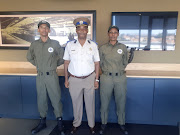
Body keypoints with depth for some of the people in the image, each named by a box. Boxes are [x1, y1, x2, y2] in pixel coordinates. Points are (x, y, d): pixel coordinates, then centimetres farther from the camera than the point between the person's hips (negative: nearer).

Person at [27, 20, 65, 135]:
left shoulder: (55, 44, -3)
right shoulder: (34, 44, 5)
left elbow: (63, 58, 5)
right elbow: (29, 57, 20)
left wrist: (54, 65, 5)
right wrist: (38, 65, 12)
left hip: (52, 75, -3)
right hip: (40, 76, 3)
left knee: (56, 99, 2)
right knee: (41, 99, 13)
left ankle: (60, 122, 17)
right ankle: (42, 122, 29)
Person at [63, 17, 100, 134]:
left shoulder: (93, 45, 0)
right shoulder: (70, 45, 1)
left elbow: (97, 63, 3)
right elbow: (66, 62, 5)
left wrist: (96, 79, -1)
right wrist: (66, 79, 4)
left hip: (90, 78, 0)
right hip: (74, 79, 0)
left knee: (90, 103, 11)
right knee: (76, 103, 13)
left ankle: (91, 125, 30)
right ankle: (76, 124, 34)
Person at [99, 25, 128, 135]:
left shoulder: (123, 47, 4)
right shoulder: (103, 48, 2)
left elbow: (125, 62, 14)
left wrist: (118, 70, 10)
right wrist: (107, 70, 10)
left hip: (120, 78, 1)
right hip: (106, 78, 0)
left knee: (121, 102, 10)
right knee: (105, 102, 8)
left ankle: (122, 123, 29)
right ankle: (104, 123, 27)